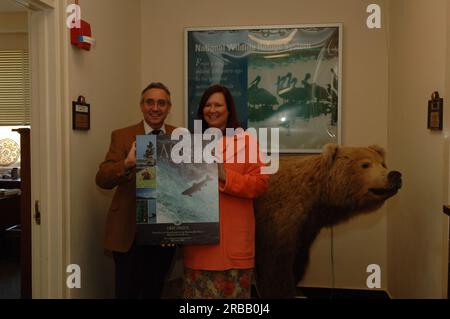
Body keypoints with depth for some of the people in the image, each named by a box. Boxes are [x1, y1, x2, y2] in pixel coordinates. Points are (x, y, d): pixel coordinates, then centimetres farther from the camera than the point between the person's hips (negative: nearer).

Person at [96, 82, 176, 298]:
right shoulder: (122, 136, -4)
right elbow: (102, 179, -14)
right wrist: (127, 163, -32)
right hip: (129, 231, -2)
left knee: (154, 292, 20)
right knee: (127, 292, 8)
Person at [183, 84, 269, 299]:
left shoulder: (246, 140, -1)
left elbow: (261, 182, -8)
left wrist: (226, 176, -18)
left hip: (233, 236, -3)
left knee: (232, 290, 4)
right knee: (199, 290, 9)